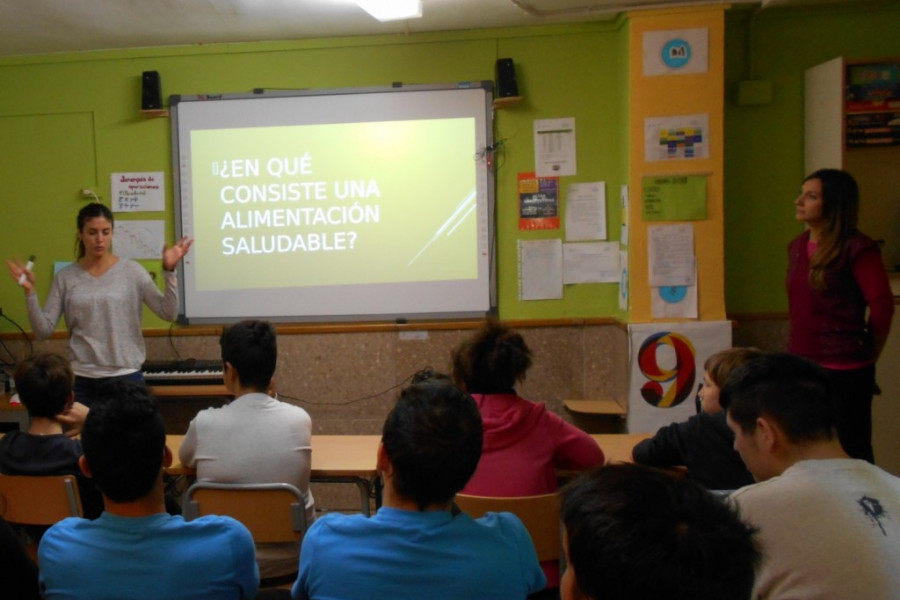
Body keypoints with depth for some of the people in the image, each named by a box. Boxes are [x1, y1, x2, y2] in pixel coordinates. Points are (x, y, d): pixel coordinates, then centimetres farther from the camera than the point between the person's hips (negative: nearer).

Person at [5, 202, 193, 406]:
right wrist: (30, 291, -11)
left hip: (125, 376, -1)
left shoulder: (131, 271, -3)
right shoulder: (66, 277, 2)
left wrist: (169, 271, -19)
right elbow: (43, 330, 0)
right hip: (80, 379, 1)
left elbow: (169, 313, -9)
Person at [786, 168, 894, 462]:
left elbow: (882, 306, -14)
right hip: (801, 365, 7)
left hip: (844, 370, -7)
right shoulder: (797, 246, 8)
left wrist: (867, 354, -3)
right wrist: (803, 345, 15)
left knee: (852, 450, 7)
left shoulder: (857, 249, -13)